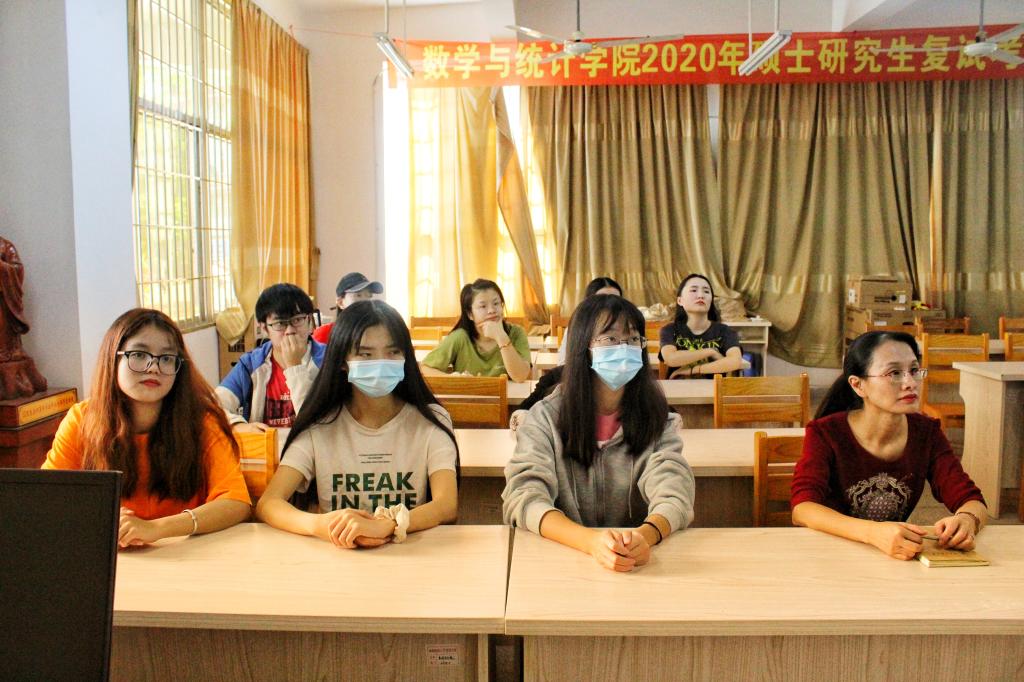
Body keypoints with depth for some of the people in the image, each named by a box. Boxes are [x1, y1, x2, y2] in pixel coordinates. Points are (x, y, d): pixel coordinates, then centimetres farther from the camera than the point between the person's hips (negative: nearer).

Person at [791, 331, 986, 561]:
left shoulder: (926, 433, 2)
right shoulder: (825, 434, -12)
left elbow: (971, 500, -2)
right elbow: (802, 509, -24)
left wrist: (966, 520, -27)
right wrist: (874, 533, -40)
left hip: (899, 556, 5)